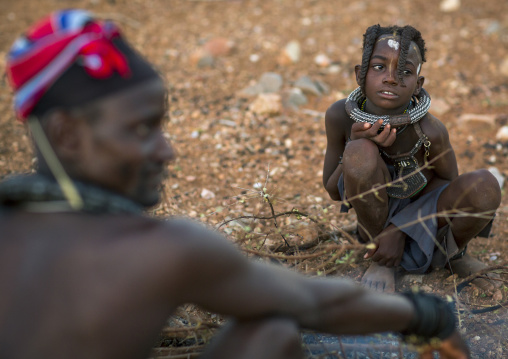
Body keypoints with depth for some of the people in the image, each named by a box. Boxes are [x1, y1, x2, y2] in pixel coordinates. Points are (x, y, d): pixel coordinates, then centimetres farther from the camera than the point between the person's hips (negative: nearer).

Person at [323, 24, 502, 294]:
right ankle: (381, 260, -9)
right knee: (359, 151, -31)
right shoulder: (340, 116, -21)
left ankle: (454, 252, 5)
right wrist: (356, 146, -31)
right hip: (376, 218, 0)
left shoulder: (430, 131, -25)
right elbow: (334, 191, -11)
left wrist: (400, 231, -18)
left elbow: (448, 182, -7)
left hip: (423, 218, 0)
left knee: (485, 187, -30)